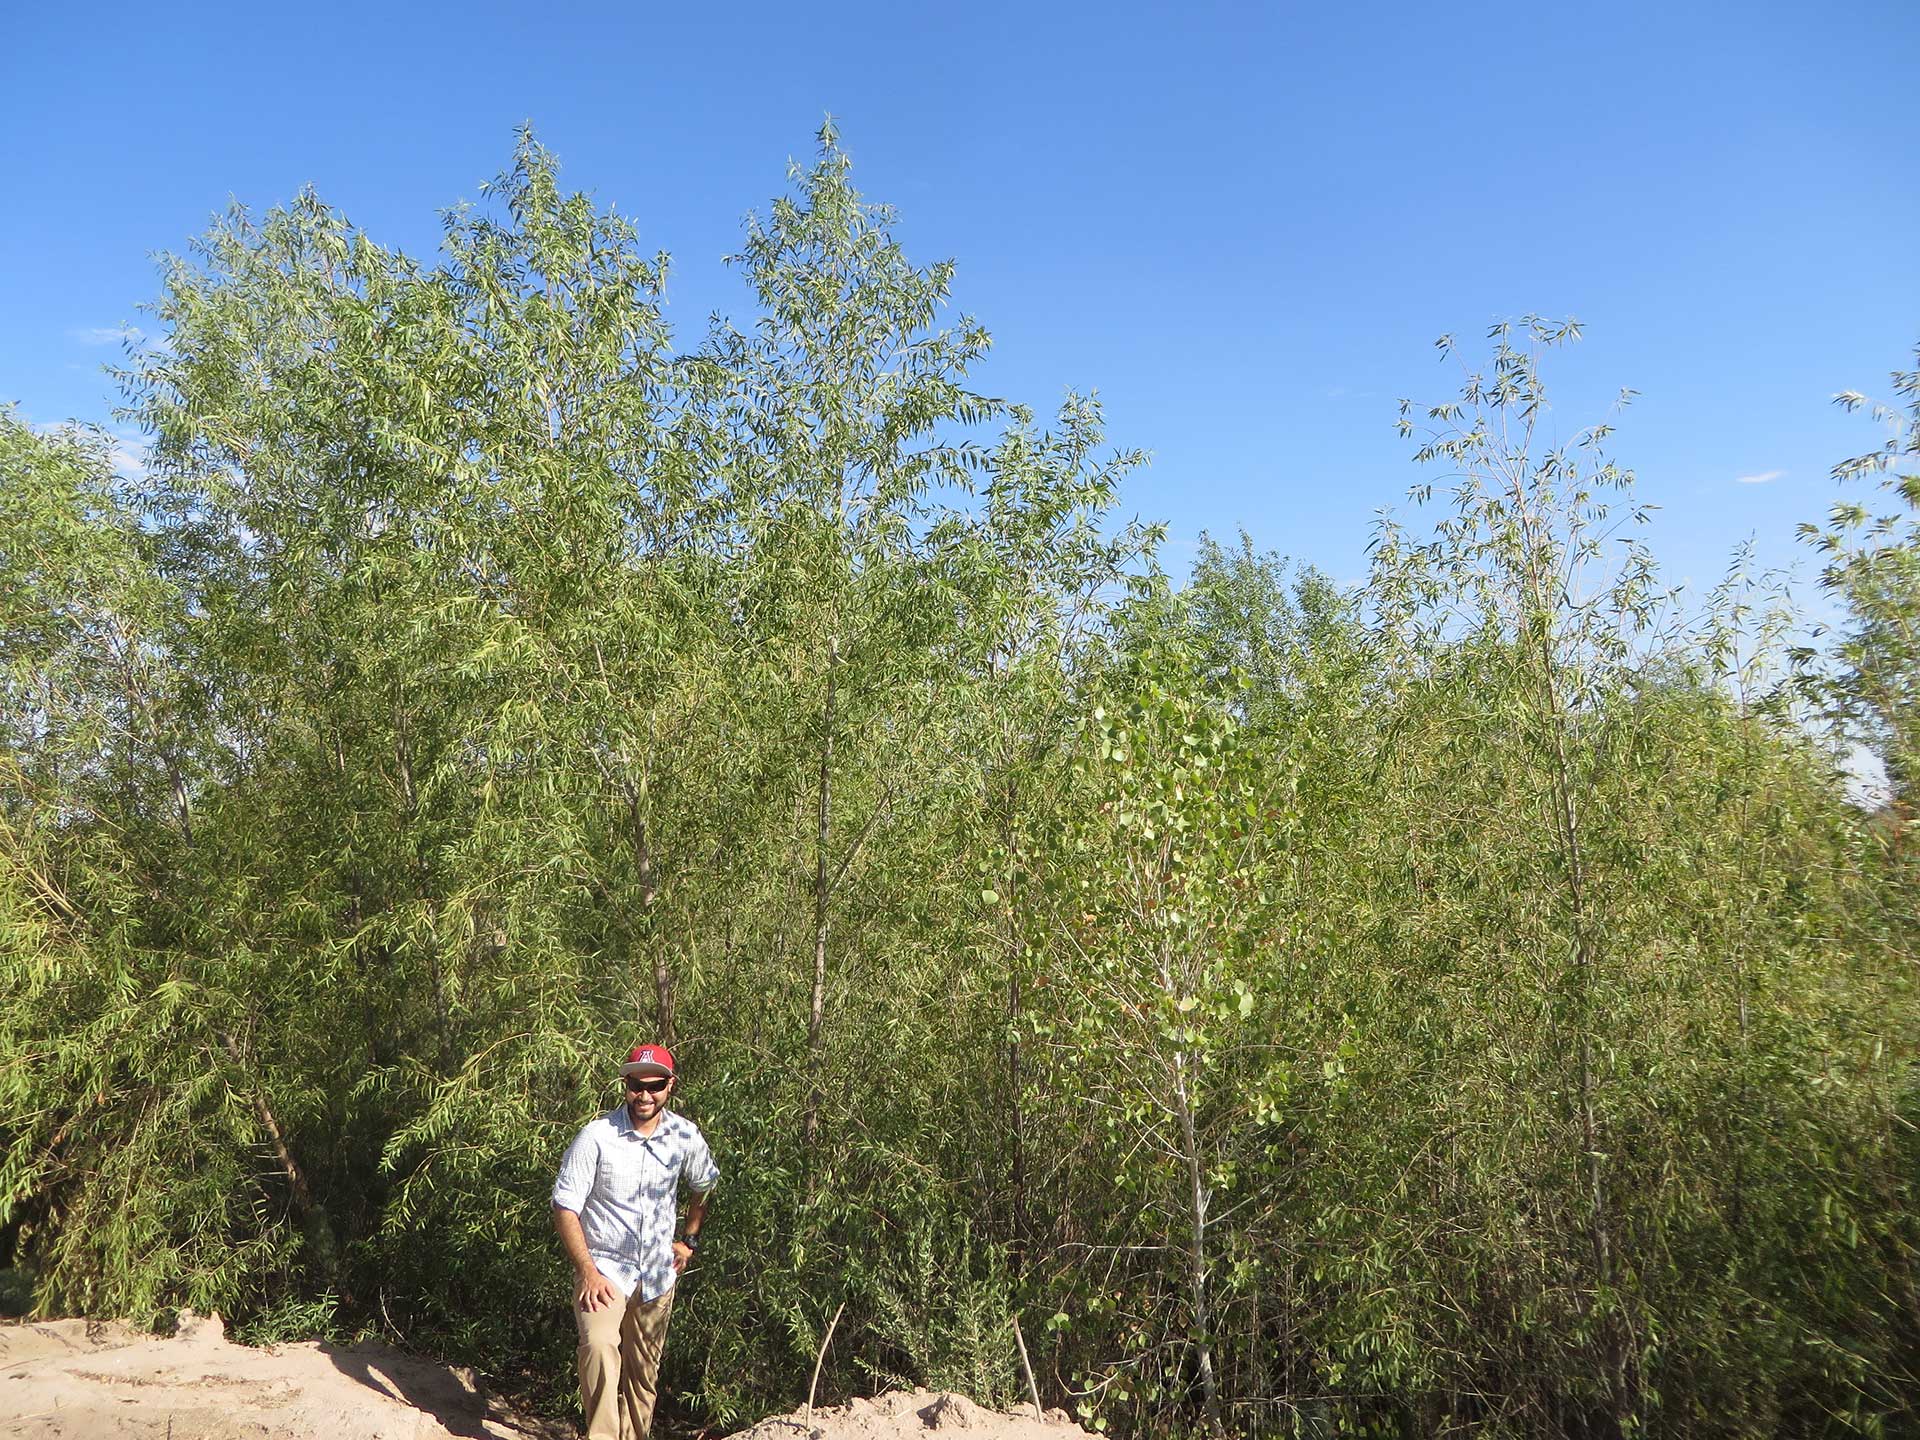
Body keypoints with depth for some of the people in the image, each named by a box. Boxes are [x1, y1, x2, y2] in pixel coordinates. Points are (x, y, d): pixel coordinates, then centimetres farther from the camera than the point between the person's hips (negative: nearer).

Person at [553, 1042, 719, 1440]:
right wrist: (588, 1272, -16)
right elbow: (565, 1208, -11)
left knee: (644, 1372, 11)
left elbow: (706, 1188, 17)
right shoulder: (596, 1136, -15)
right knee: (600, 1347, -27)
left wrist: (690, 1240, 11)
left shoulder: (685, 1136, -3)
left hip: (658, 1273, 4)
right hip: (603, 1268, -3)